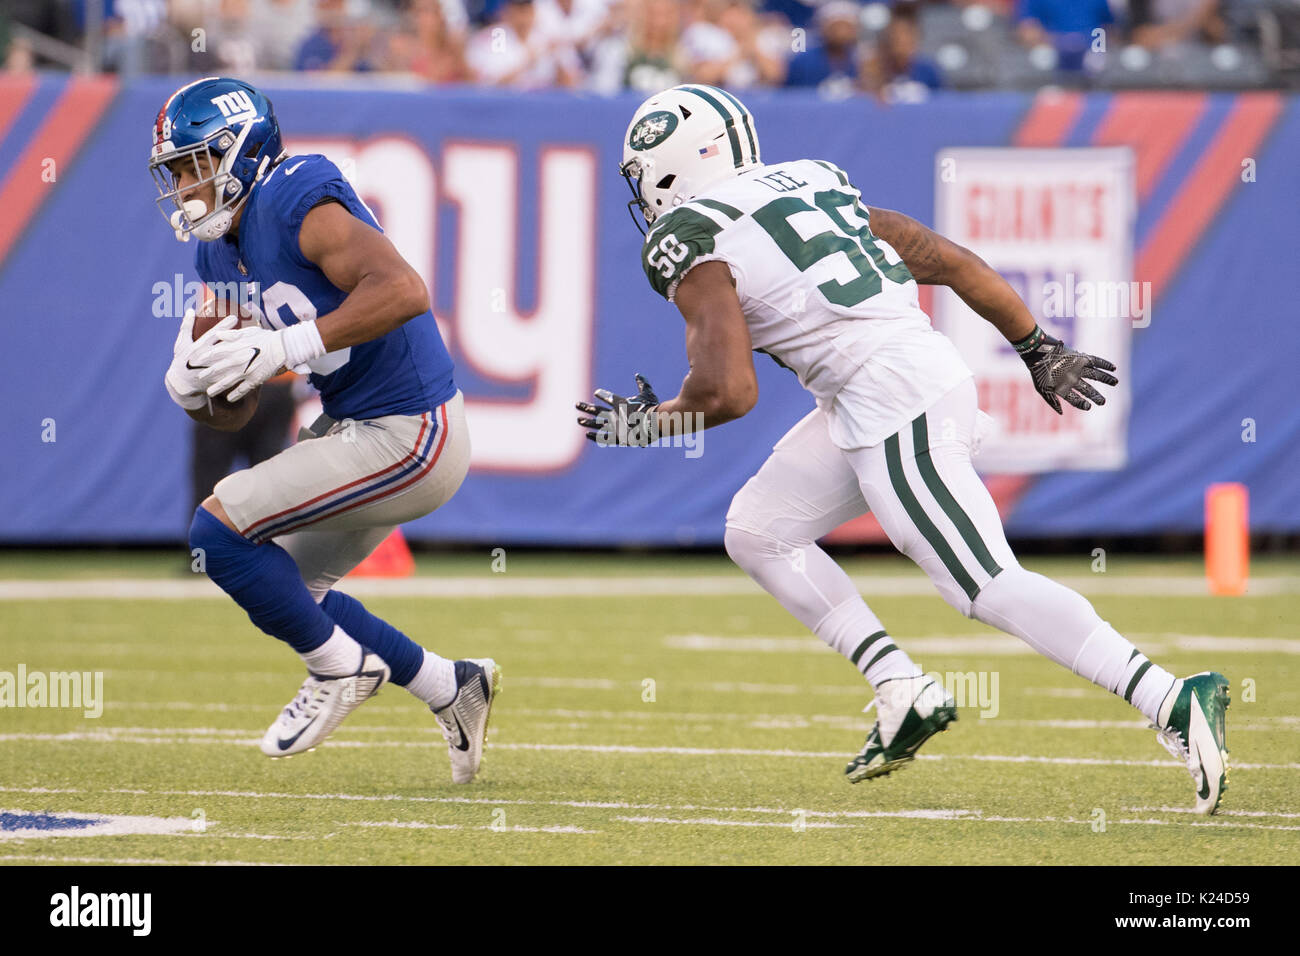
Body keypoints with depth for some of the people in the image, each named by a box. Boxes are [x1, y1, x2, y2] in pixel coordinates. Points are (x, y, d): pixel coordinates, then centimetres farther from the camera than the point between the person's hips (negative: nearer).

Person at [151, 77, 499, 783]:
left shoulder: (299, 205, -19)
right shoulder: (221, 253, 9)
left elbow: (404, 292, -34)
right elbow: (228, 409, 14)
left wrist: (285, 346, -36)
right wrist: (192, 383, -10)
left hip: (407, 439, -10)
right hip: (356, 429, 10)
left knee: (220, 531, -14)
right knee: (278, 591, 18)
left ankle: (339, 665, 5)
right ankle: (450, 686, 28)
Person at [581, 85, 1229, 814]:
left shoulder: (690, 242, -3)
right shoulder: (811, 186, 20)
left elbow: (729, 392, -12)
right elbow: (952, 262, 20)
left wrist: (644, 425, 7)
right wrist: (1042, 352, 27)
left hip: (891, 407, -9)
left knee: (991, 588, -10)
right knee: (759, 532, 17)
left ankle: (1177, 704, -19)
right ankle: (904, 694, 13)